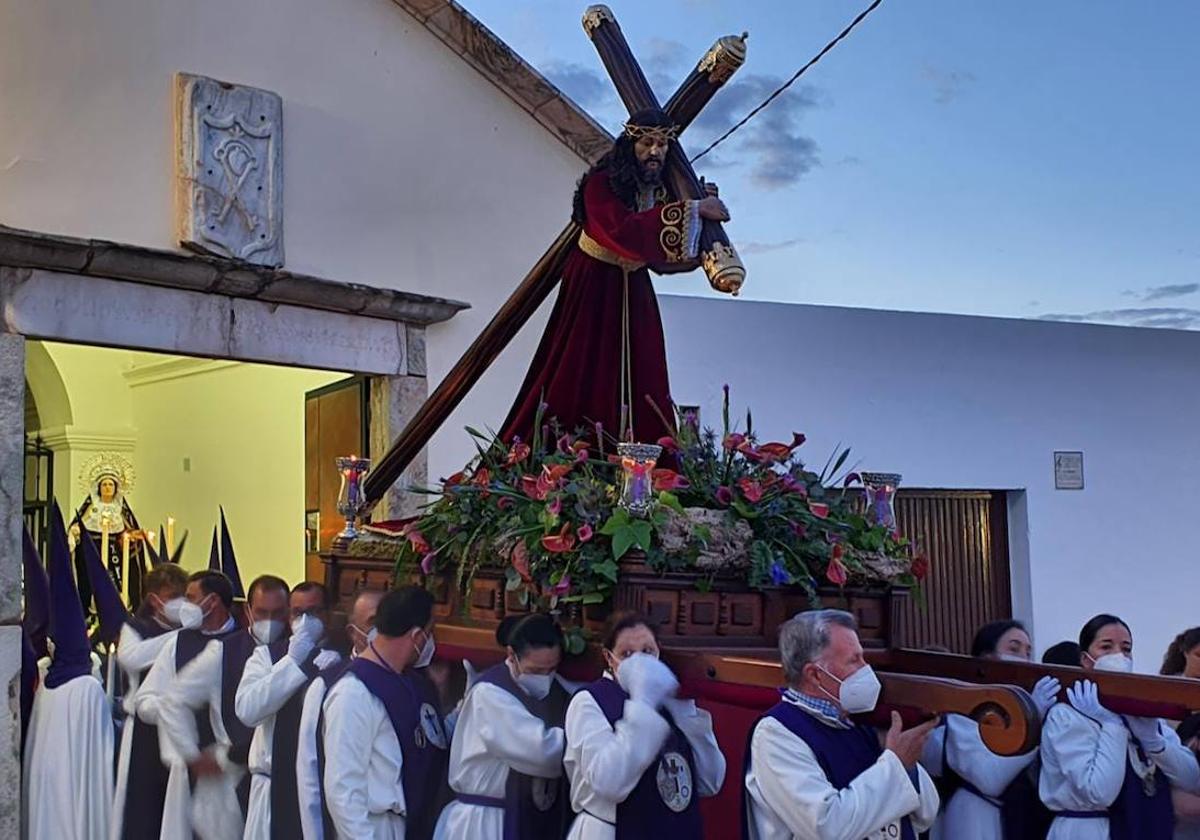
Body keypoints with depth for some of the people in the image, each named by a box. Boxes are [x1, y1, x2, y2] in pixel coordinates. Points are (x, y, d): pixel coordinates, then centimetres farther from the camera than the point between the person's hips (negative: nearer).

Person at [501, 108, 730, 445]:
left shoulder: (661, 189, 2)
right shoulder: (601, 184, -17)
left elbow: (668, 258, 5)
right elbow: (623, 231, -37)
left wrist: (704, 208, -7)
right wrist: (691, 211, -34)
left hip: (634, 292, 6)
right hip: (594, 288, -6)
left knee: (637, 385, 4)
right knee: (582, 382, -5)